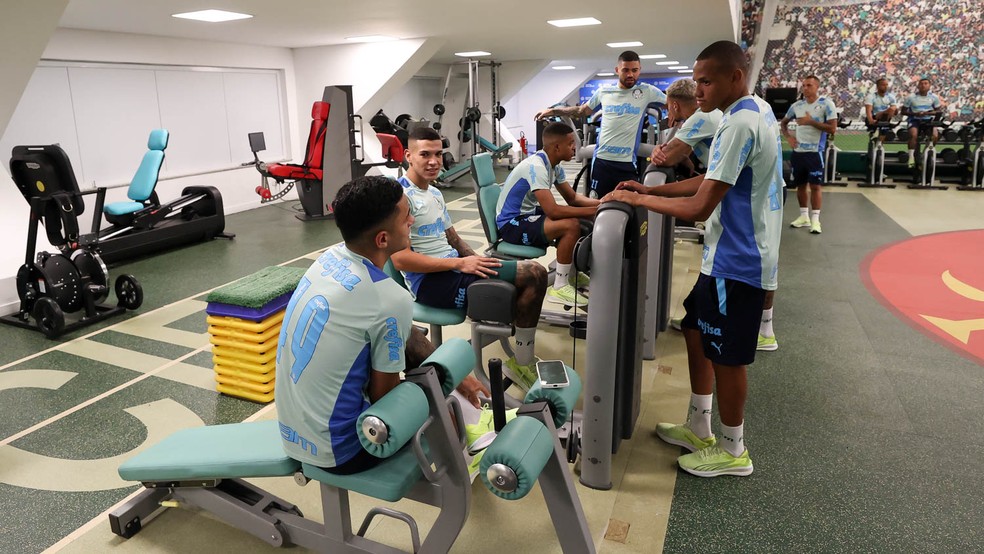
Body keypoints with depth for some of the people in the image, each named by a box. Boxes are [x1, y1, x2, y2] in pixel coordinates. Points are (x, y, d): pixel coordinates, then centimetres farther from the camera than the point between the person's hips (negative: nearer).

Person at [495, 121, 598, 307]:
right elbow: (552, 211, -33)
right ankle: (559, 287, -15)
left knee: (580, 221, 7)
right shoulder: (536, 167, -26)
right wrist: (592, 211, -29)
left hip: (528, 215, 10)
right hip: (512, 224, -10)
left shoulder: (554, 165, 3)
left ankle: (572, 272, 20)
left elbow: (572, 198, 9)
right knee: (571, 226, -26)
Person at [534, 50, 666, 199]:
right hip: (601, 160, 2)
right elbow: (583, 110, 23)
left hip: (628, 163, -2)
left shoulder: (647, 91, 2)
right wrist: (553, 111, 22)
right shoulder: (603, 92, 9)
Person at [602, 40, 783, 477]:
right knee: (696, 330, 19)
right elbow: (712, 182, 14)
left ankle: (732, 450, 24)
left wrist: (638, 200, -13)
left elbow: (699, 207, -25)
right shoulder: (757, 112, 10)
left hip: (737, 261, -10)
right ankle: (699, 429, 33)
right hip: (732, 256, 10)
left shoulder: (740, 124, -23)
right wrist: (651, 189, 7)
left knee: (726, 356, 4)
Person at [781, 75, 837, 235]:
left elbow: (832, 128, -12)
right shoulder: (797, 105, 7)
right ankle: (804, 216, 23)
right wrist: (788, 137, 5)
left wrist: (811, 122, -17)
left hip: (815, 151, -5)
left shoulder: (826, 104, -6)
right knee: (800, 185, 11)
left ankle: (815, 220, 0)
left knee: (815, 185, -3)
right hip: (798, 151, 5)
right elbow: (784, 122, 22)